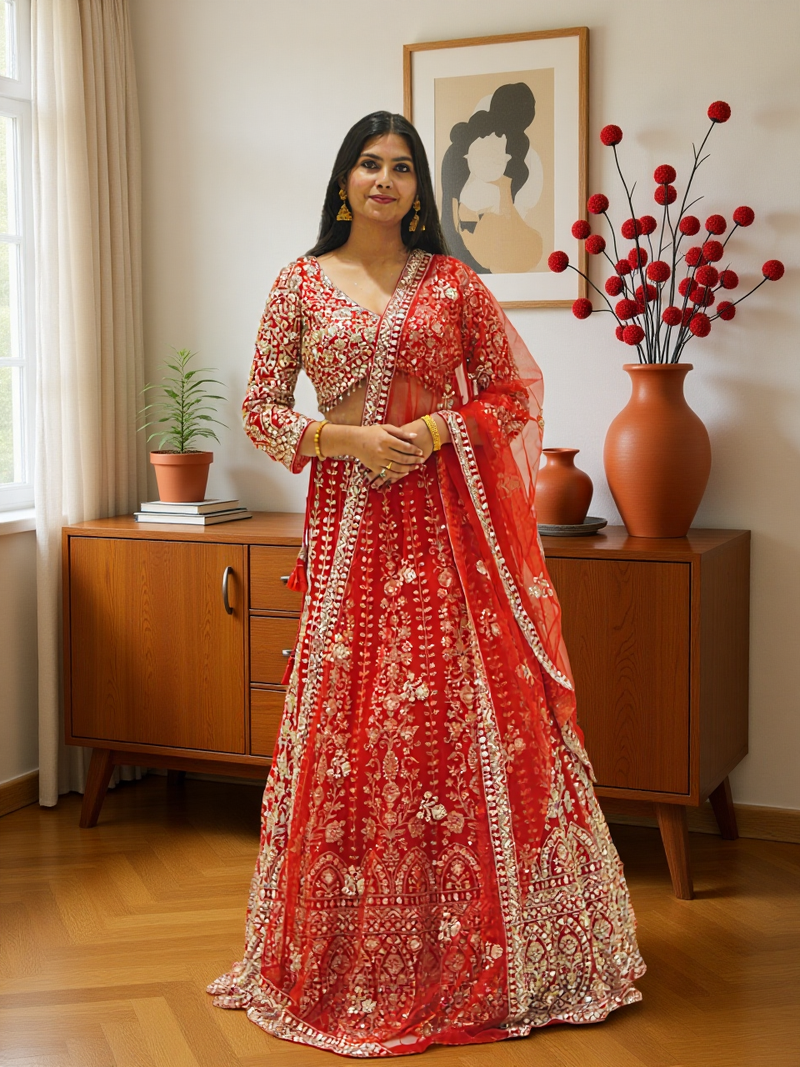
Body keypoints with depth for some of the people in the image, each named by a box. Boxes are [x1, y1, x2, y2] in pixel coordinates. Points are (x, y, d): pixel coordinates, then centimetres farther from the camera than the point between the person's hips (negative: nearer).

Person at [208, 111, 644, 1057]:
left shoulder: (452, 282, 7)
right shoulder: (301, 283, 7)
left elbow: (515, 388, 8)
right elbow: (260, 410, 6)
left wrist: (440, 428, -9)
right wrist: (348, 438, -10)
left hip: (448, 520, 0)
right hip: (349, 519, 0)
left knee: (465, 713, -1)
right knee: (351, 720, 0)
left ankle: (474, 949, 13)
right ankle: (354, 952, 16)